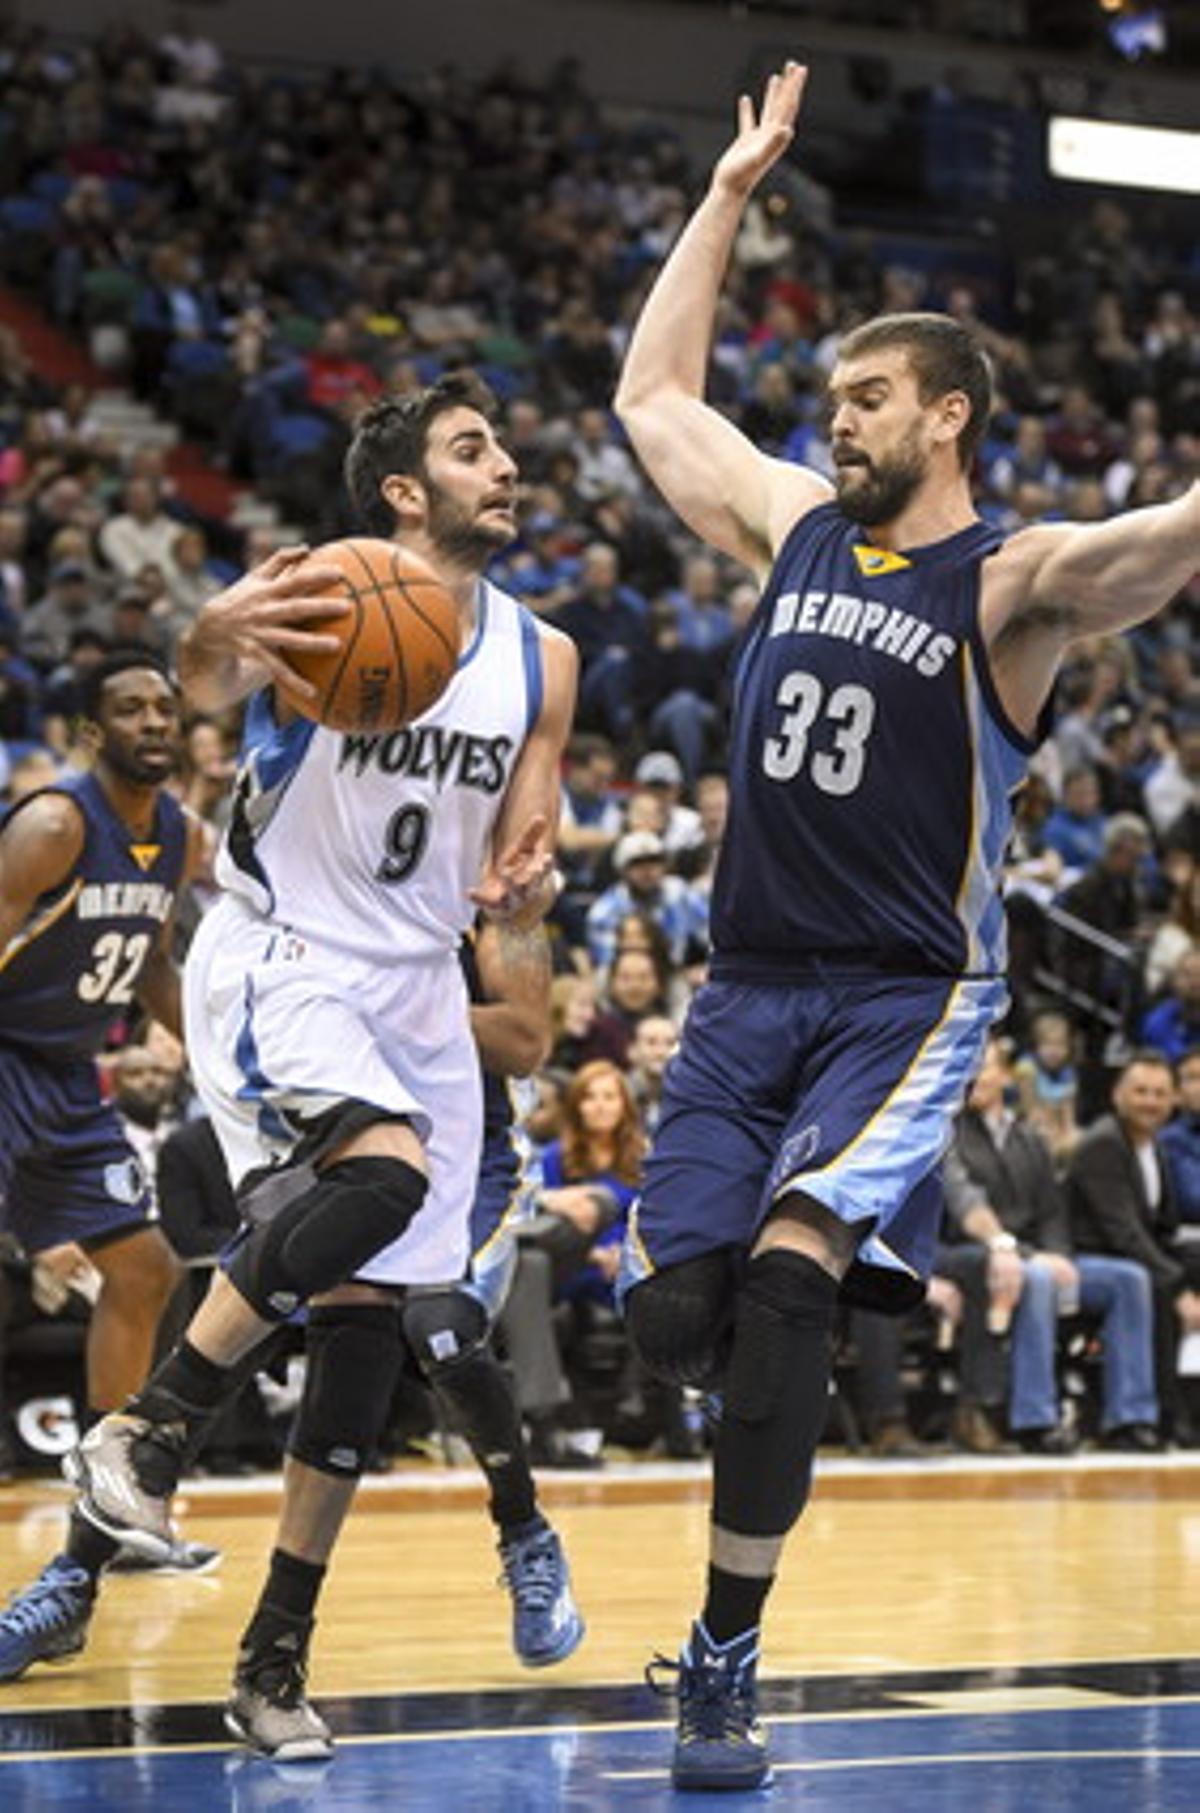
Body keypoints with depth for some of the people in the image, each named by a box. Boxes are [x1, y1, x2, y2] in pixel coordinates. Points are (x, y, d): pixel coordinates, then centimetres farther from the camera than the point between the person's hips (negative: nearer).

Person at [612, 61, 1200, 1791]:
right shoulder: (798, 525, 10)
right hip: (749, 986, 5)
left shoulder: (1013, 580, -7)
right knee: (673, 1309, -6)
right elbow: (652, 396, 21)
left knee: (788, 1271, -23)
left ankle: (726, 1653, -12)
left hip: (906, 997, -5)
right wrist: (730, 192, 20)